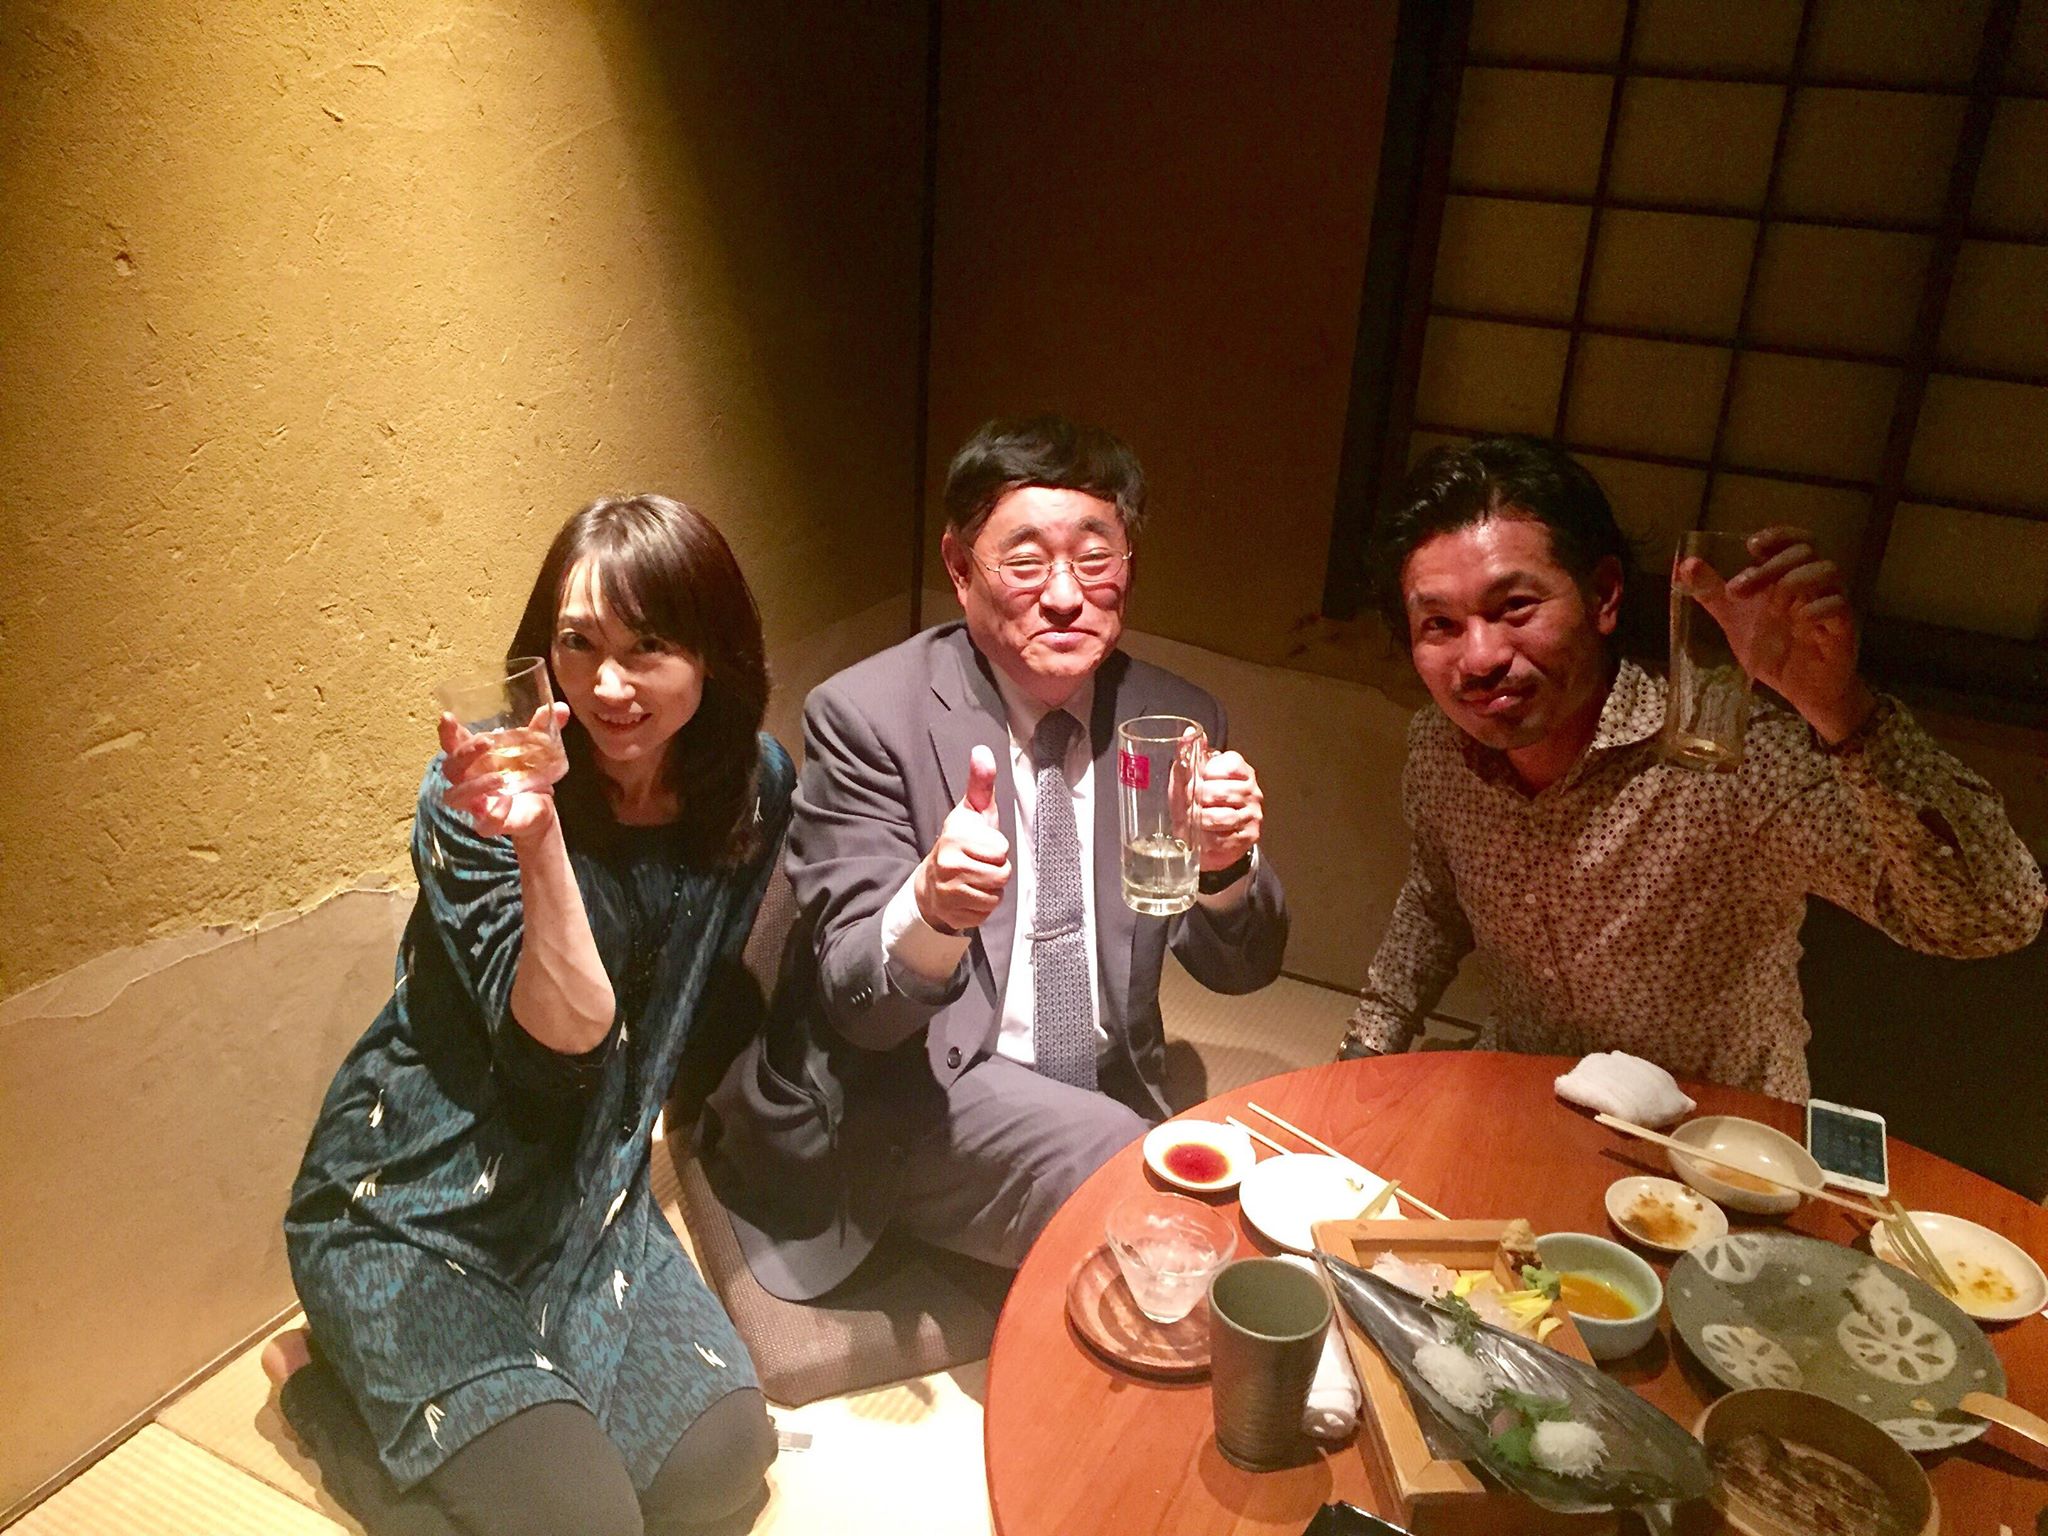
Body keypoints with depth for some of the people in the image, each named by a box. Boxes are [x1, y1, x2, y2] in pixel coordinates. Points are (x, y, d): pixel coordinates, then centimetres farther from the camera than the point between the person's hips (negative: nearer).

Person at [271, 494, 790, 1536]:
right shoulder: (480, 796, -21)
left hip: (591, 1197, 5)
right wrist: (536, 839, -40)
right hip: (412, 1213, -5)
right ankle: (331, 1387, 11)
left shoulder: (754, 784, -7)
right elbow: (564, 1035, -28)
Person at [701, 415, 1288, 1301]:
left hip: (1113, 1094, 5)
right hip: (908, 1091, -5)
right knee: (1114, 1164, -29)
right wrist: (932, 907, -39)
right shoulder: (865, 716, -13)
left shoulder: (1175, 721, 1)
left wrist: (1225, 866, -21)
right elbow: (856, 1007, -16)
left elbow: (1241, 969, 3)